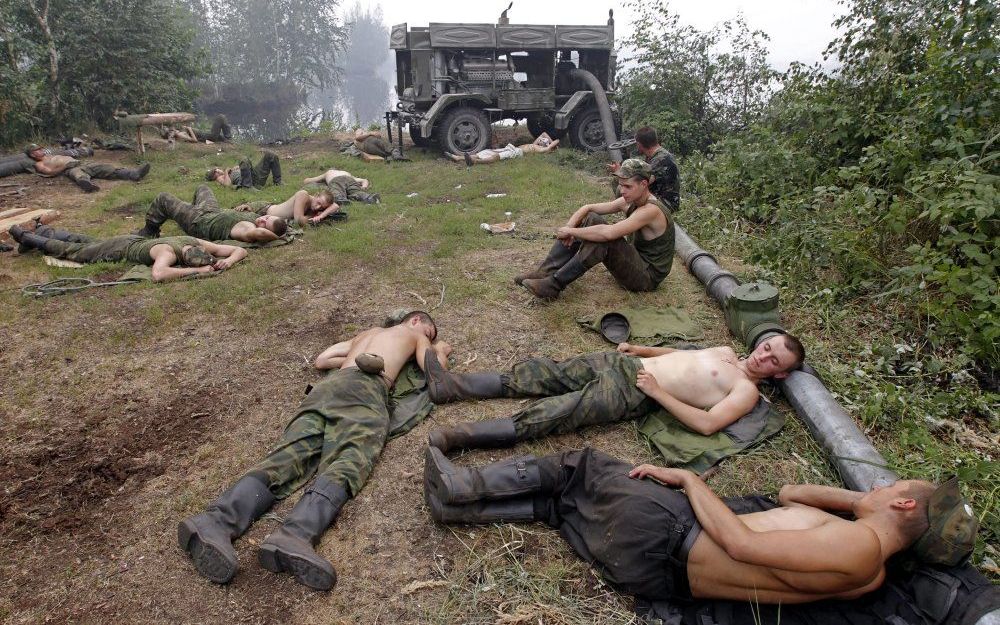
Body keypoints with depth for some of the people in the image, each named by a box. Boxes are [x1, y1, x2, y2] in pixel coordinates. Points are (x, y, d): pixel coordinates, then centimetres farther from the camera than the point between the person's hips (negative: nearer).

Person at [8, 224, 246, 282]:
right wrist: (196, 270, -61)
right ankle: (26, 237, 44)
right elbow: (158, 274, -67)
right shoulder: (168, 252, -46)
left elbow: (241, 250, -24)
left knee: (87, 242, 32)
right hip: (123, 248, -6)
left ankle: (45, 232, 57)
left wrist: (228, 261, -46)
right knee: (71, 251, 20)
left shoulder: (197, 243, -27)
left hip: (137, 241, 6)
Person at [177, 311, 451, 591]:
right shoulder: (414, 333, 29)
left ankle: (215, 521, -42)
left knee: (292, 454, -17)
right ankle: (294, 536, -55)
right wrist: (440, 351, 40)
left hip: (328, 385, 6)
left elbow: (321, 360, 43)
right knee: (348, 462, -27)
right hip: (366, 387, -6)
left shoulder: (365, 333, 44)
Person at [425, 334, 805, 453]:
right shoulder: (727, 352, 22)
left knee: (551, 414, -22)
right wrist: (640, 349, 16)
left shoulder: (747, 392, -2)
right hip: (624, 364, 8)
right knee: (543, 373, -4)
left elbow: (706, 424, -18)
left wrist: (657, 391, -18)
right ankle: (449, 386, -4)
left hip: (633, 394, -8)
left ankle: (454, 438, -27)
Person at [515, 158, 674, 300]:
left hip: (648, 276, -9)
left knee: (602, 237, -32)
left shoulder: (651, 210, -25)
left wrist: (570, 231, -25)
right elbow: (588, 208, 3)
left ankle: (554, 285, -26)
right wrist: (569, 228, -16)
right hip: (634, 261, 9)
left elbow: (608, 233, -36)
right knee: (590, 219, -4)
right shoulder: (629, 201, 2)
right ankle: (546, 271, -11)